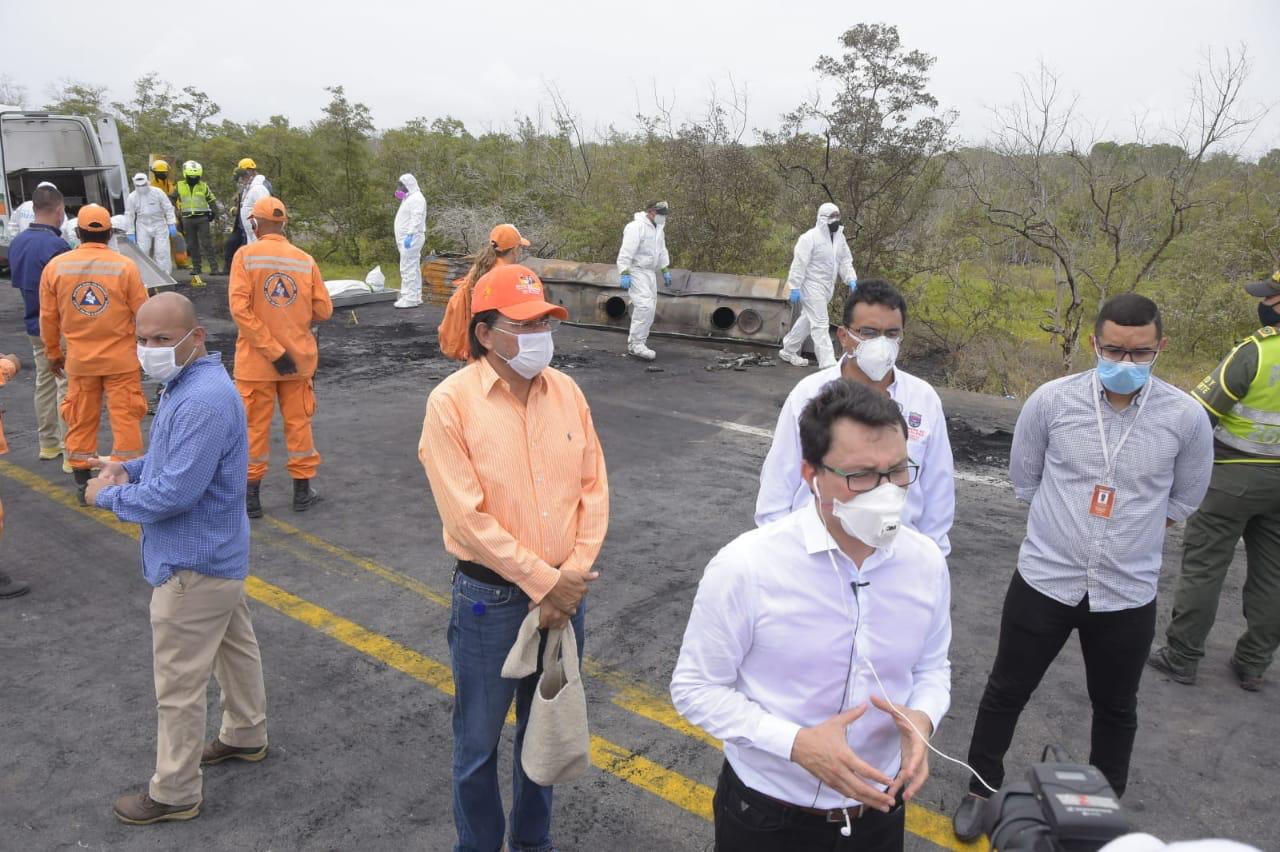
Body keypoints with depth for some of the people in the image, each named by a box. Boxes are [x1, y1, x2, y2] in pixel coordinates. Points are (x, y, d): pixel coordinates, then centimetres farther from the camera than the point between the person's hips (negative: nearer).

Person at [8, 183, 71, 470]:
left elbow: (17, 281, 15)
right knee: (67, 387, -5)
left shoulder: (17, 242, 5)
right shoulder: (57, 246, -22)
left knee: (44, 383, 18)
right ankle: (72, 454, -4)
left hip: (34, 325, 9)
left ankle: (48, 443, 28)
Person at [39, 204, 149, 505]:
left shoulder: (55, 266, -3)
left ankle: (82, 484, 20)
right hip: (121, 359, -2)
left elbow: (48, 317, 4)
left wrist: (53, 353, 17)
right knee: (125, 418, 4)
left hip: (79, 360, 3)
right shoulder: (125, 266, -11)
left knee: (81, 420, 12)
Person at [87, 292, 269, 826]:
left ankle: (174, 793, 19)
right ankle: (246, 735, 43)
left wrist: (108, 496, -14)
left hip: (192, 564, -10)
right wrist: (128, 468, 1)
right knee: (235, 645, 25)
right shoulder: (190, 383, 5)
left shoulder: (202, 401, -29)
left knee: (179, 685, 4)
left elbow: (175, 492, -30)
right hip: (217, 553, 10)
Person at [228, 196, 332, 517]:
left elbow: (240, 308, -17)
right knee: (298, 422, 13)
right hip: (299, 356, 2)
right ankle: (303, 491, 21)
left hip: (255, 359, -2)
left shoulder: (246, 255, -8)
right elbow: (323, 309, -2)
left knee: (255, 426, 9)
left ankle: (251, 494, 17)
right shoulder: (305, 260, -2)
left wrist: (273, 350, -16)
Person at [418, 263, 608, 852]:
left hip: (565, 592, 5)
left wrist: (573, 575, -10)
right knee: (478, 740, 13)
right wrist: (542, 582, -17)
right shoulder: (451, 401, -15)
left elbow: (594, 489, 0)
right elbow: (467, 516, -18)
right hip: (490, 597, -4)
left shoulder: (566, 391, 0)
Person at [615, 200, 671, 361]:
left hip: (650, 272, 10)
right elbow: (626, 252, -21)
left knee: (650, 306, 10)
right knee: (644, 305, -19)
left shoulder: (658, 228, 13)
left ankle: (634, 341, 20)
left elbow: (662, 250, 25)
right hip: (636, 271, -10)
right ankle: (637, 343, -17)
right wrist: (624, 274, -26)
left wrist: (665, 270, 21)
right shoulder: (636, 227, -16)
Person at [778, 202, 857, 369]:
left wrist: (851, 280, -3)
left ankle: (788, 351, 33)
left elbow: (845, 261, 12)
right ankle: (828, 364, -10)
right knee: (820, 324, -9)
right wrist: (794, 288, -20)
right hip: (812, 286, -9)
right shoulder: (810, 237, -16)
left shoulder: (839, 237, 8)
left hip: (827, 287, 9)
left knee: (807, 319, 19)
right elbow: (799, 264, -17)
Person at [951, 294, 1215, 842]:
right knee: (1007, 692, 14)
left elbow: (1183, 500, 7)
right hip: (1044, 581, 0)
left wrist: (1126, 534, 11)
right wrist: (1068, 529, 9)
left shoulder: (1186, 417, -10)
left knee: (1115, 709, 20)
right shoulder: (1052, 400, -12)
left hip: (1128, 594, 1)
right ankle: (981, 791, 36)